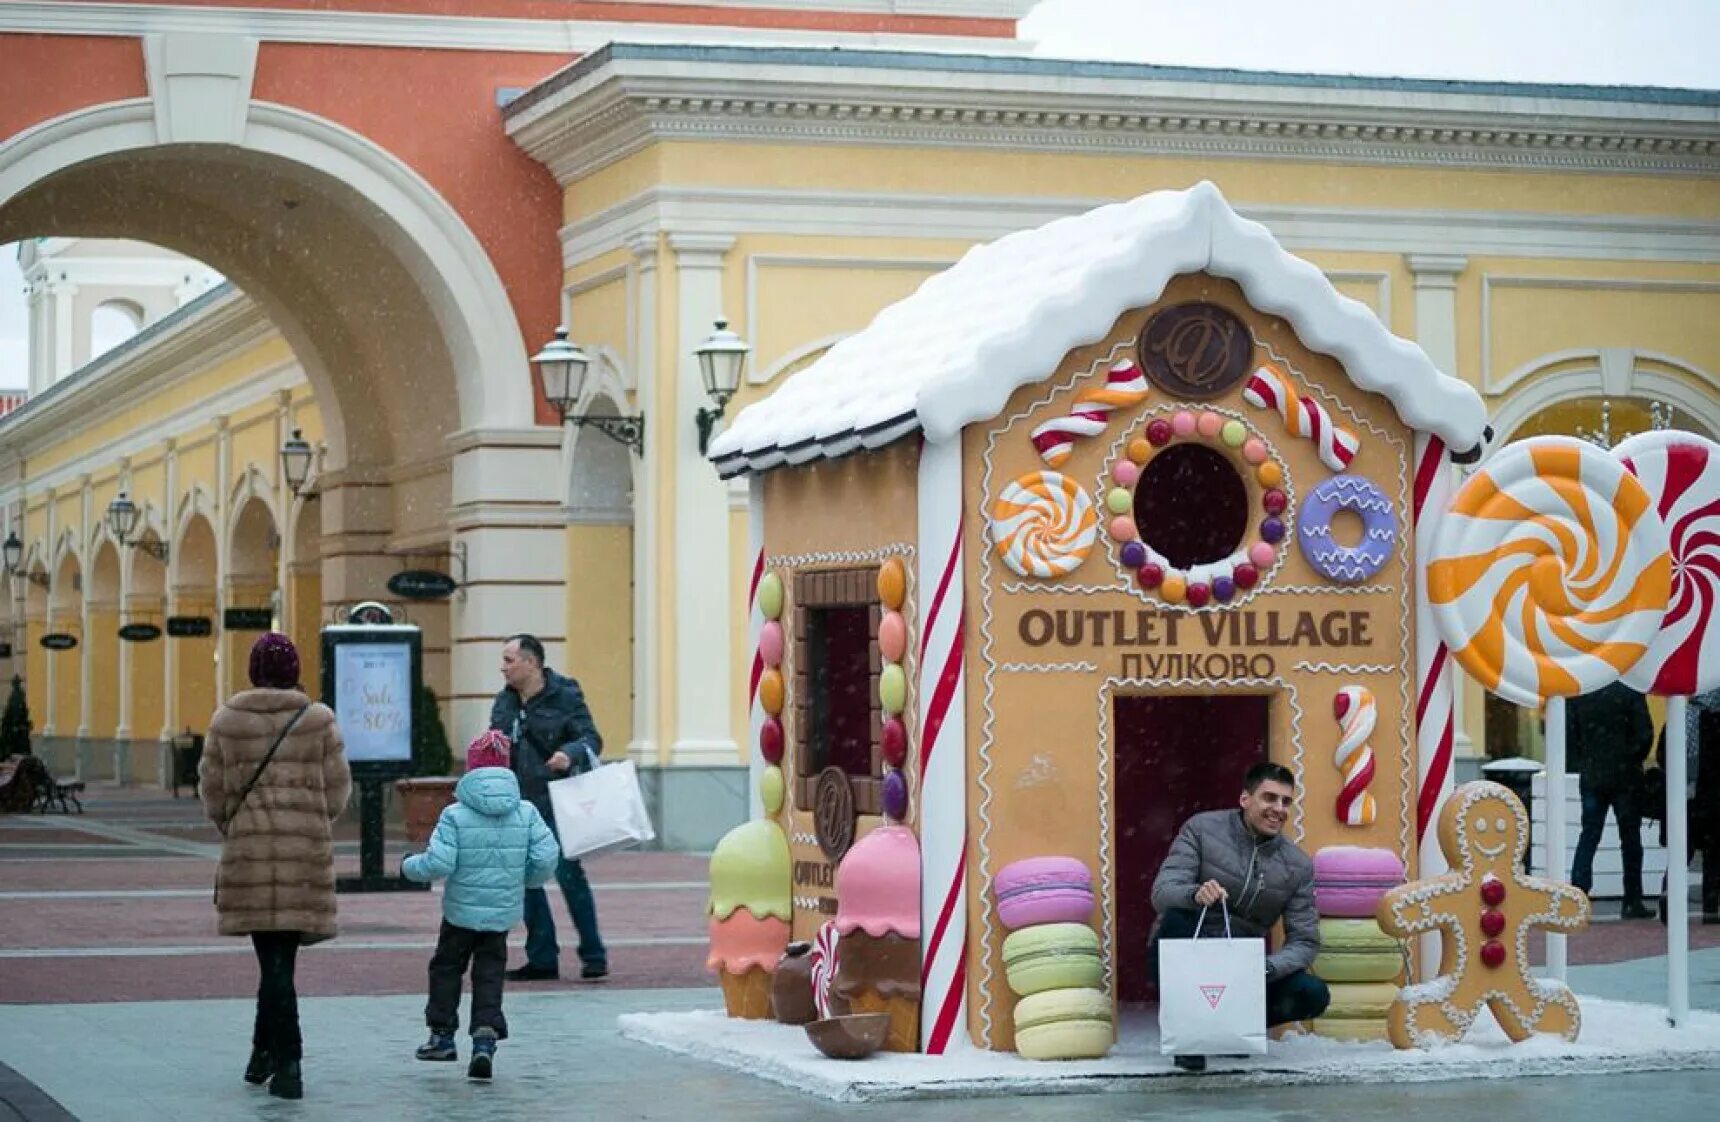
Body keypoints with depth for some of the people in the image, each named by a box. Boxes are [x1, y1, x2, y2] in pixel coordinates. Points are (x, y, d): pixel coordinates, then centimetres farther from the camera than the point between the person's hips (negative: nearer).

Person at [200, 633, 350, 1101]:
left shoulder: (226, 720, 1)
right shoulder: (319, 720, -1)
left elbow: (212, 788, 6)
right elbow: (337, 788, 2)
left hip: (249, 849, 0)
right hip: (306, 850, 0)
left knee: (273, 957, 4)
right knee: (281, 953, 10)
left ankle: (285, 1064, 2)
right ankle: (266, 1052, 13)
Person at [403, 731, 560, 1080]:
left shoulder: (455, 815, -13)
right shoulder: (526, 813, -4)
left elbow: (438, 864, -17)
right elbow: (546, 858, -7)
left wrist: (410, 867, 2)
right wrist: (526, 880, 13)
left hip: (461, 911, -2)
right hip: (503, 912, 2)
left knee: (446, 967, 17)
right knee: (490, 974, 9)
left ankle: (443, 1034, 24)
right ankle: (486, 1036, -7)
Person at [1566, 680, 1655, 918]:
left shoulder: (1576, 694, -2)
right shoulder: (1630, 692, -9)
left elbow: (1568, 737, -2)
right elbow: (1645, 735, -11)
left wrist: (1582, 764, 9)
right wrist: (1633, 761, 5)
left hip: (1591, 778, 2)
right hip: (1625, 778, -2)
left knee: (1588, 836, 7)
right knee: (1630, 838, 7)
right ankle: (1632, 903, 9)